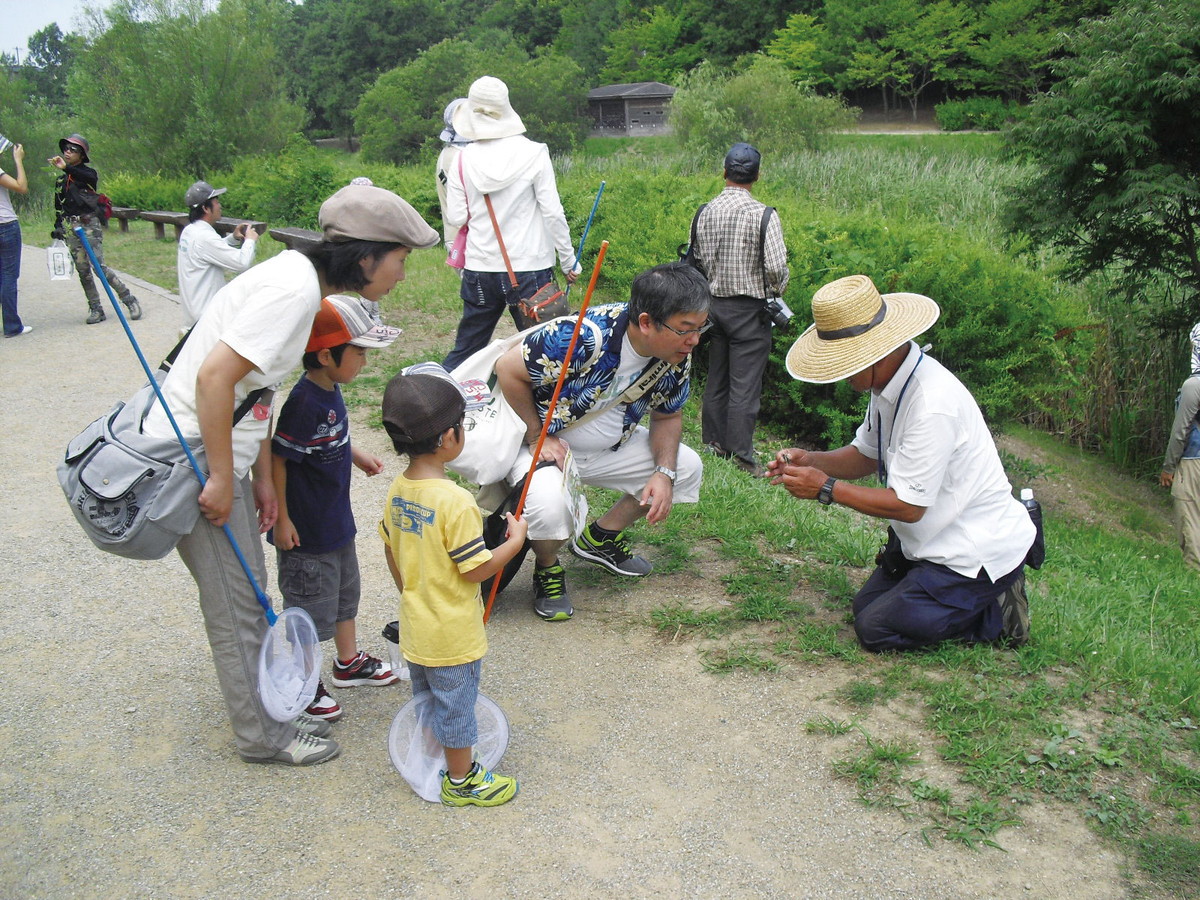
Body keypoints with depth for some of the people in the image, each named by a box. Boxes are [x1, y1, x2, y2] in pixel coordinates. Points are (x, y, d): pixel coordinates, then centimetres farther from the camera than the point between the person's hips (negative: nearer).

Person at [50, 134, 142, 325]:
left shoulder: (88, 172, 3)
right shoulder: (60, 180, 18)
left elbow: (91, 178, -24)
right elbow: (58, 208, 21)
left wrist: (66, 168, -36)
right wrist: (57, 230, 13)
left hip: (90, 224, -5)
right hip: (70, 228, 5)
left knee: (99, 266, -14)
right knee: (82, 269, 1)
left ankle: (130, 300, -5)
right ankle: (95, 309, 7)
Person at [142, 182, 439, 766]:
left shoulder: (299, 278, 7)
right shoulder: (295, 289, -23)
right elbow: (214, 376, -29)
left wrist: (262, 478, 12)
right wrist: (222, 480, -22)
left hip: (212, 453, 9)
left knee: (247, 599, 21)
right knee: (237, 607, 4)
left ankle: (270, 708, 37)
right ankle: (261, 736, 21)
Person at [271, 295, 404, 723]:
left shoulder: (330, 391, 0)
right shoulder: (304, 402, -28)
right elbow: (276, 458, -26)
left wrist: (359, 456, 11)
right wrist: (281, 519, -21)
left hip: (336, 519, 10)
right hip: (306, 528, -10)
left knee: (345, 592, 24)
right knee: (312, 607, 6)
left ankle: (349, 662, 43)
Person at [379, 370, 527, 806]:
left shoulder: (398, 490, -4)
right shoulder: (455, 501, -28)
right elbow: (475, 569, -24)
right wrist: (515, 540, -10)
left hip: (415, 625, 8)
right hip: (452, 634, -8)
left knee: (427, 700, 25)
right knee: (456, 705, 11)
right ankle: (462, 781, 28)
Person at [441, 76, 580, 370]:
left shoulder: (463, 159, -1)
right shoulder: (533, 153, -6)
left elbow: (455, 218, 1)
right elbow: (552, 212, -7)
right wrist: (569, 261, 1)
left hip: (479, 269, 3)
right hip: (529, 267, -2)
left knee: (465, 348, 14)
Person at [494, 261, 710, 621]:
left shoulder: (677, 356, -12)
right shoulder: (584, 336, -35)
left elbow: (667, 416, 5)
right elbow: (508, 369, -25)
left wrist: (665, 473, -11)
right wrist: (538, 437, -20)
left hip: (611, 447, 7)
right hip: (544, 441, -7)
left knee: (687, 467, 4)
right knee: (550, 507, -36)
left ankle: (600, 538, 19)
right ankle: (547, 570, 1)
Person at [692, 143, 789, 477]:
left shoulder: (705, 212, 0)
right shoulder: (763, 215, -16)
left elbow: (696, 260, 7)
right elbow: (776, 268, -18)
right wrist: (776, 291, 3)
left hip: (715, 304, 6)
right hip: (749, 309, -6)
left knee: (716, 377, 17)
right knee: (744, 384, 0)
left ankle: (713, 440, 28)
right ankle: (740, 453, 5)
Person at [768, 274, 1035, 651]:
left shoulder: (932, 406, -31)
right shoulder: (889, 382, -3)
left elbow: (907, 505, -27)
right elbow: (866, 455, 11)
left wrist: (827, 488, -21)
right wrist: (810, 460, -7)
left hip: (974, 549, -9)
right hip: (935, 535, 9)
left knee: (877, 628, -9)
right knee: (865, 605, 14)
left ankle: (998, 611, 5)